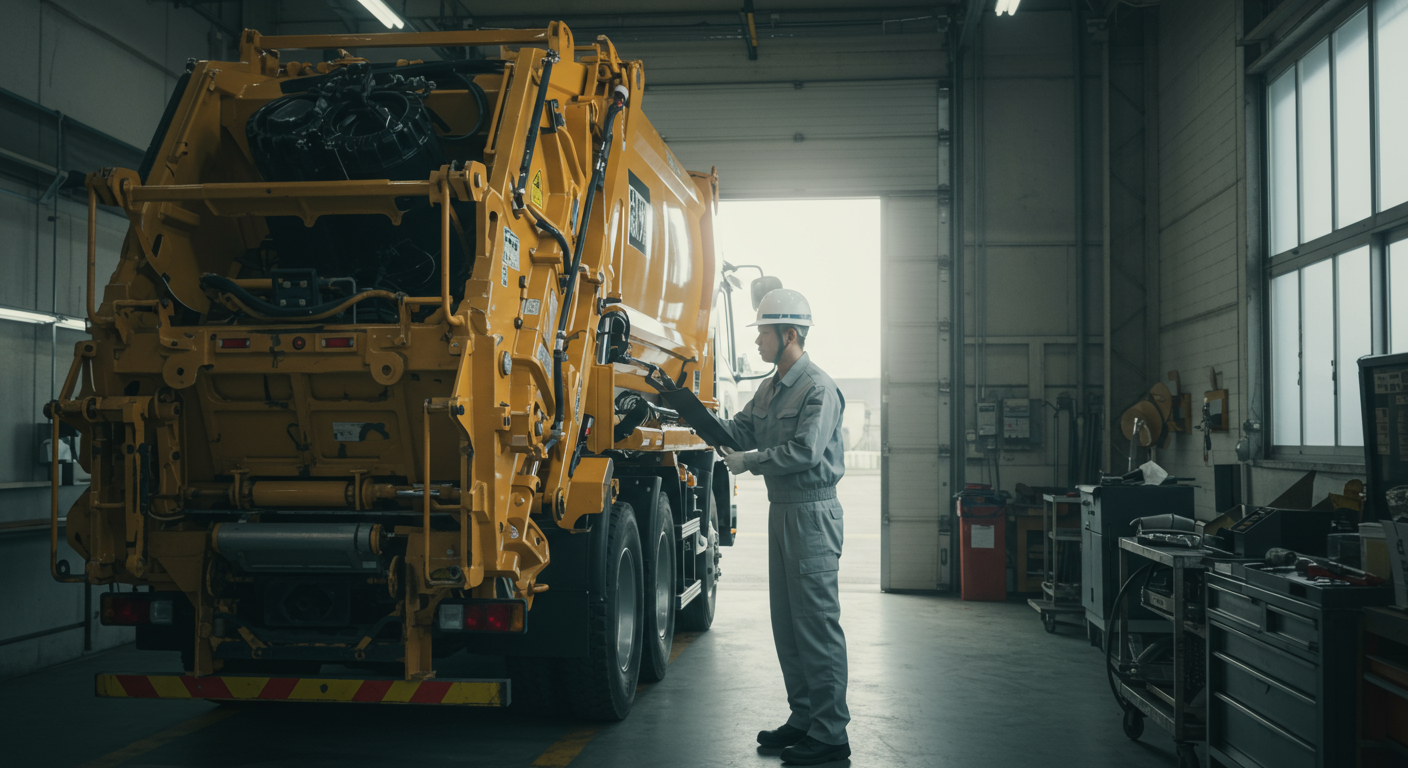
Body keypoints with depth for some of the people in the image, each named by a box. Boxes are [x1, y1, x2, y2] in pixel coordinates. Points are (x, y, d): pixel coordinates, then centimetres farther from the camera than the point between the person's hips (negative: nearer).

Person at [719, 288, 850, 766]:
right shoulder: (770, 389, 16)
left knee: (817, 623, -6)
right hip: (782, 510, 10)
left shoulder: (818, 389, -14)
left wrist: (750, 462, -14)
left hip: (813, 512, -10)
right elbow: (737, 431, 12)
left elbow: (804, 451, -23)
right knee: (786, 620, 14)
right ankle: (804, 718, 25)